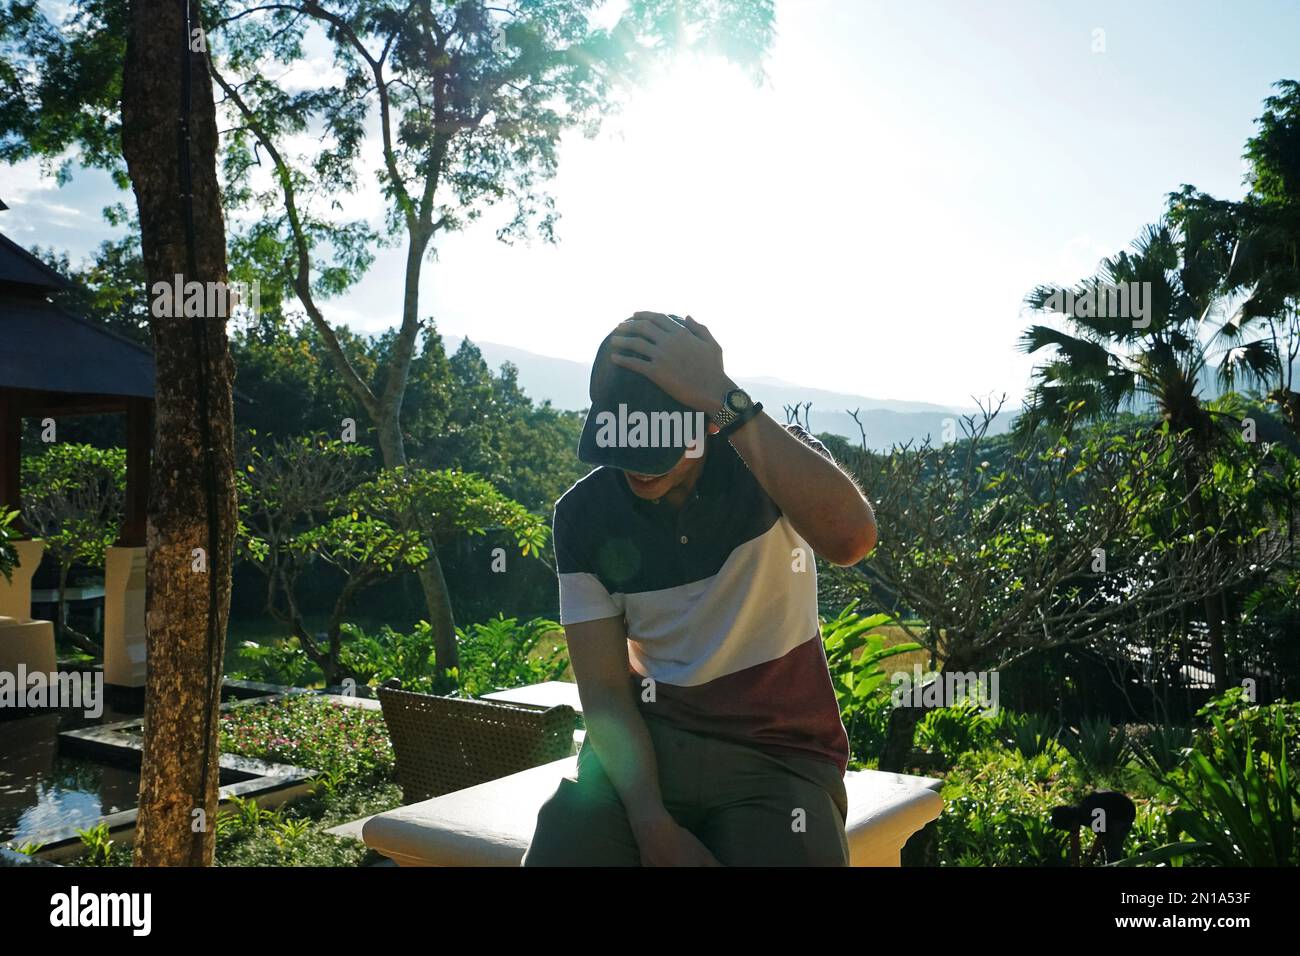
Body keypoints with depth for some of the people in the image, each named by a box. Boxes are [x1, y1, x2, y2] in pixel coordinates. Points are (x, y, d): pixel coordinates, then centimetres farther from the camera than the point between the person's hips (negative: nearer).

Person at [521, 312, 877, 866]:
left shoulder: (774, 460, -10)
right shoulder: (583, 515, -4)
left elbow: (851, 540, -33)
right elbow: (604, 690, -5)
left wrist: (724, 399, -33)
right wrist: (654, 825, -19)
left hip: (778, 754, -1)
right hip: (648, 742, 2)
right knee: (558, 849, -23)